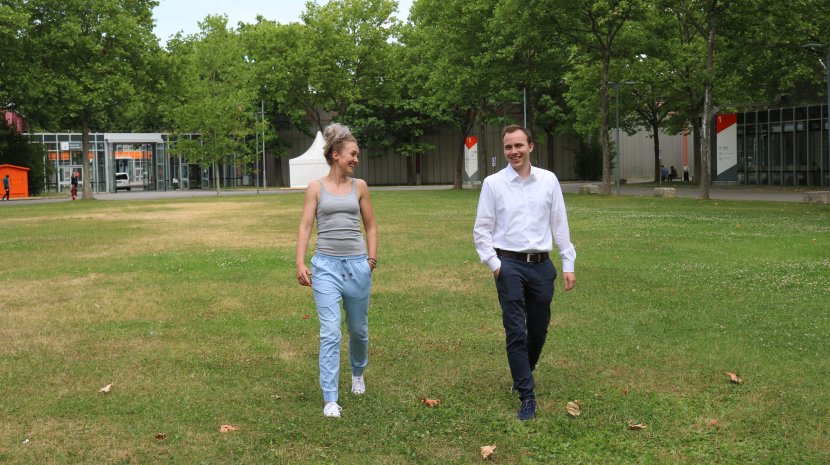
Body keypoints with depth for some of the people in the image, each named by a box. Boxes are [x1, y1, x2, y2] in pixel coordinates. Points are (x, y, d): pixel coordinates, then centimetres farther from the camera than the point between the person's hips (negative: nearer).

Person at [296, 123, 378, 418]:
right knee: (330, 333, -11)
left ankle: (358, 372, 45)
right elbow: (305, 227, -3)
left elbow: (370, 225, 17)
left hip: (357, 265, 3)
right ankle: (330, 399, -6)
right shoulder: (316, 188, 1)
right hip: (327, 265, -3)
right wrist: (300, 263, -13)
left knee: (358, 329, 16)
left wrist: (372, 256, 7)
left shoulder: (359, 186, 8)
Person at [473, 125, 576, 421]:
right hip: (509, 265, -2)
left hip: (542, 265, 3)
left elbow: (560, 225, 7)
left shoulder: (548, 180, 5)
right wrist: (494, 264, -7)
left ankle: (523, 375, 39)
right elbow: (482, 230, 2)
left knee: (539, 330, 13)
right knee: (516, 332, -4)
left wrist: (568, 264, 4)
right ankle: (527, 396, 4)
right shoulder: (493, 183, 0)